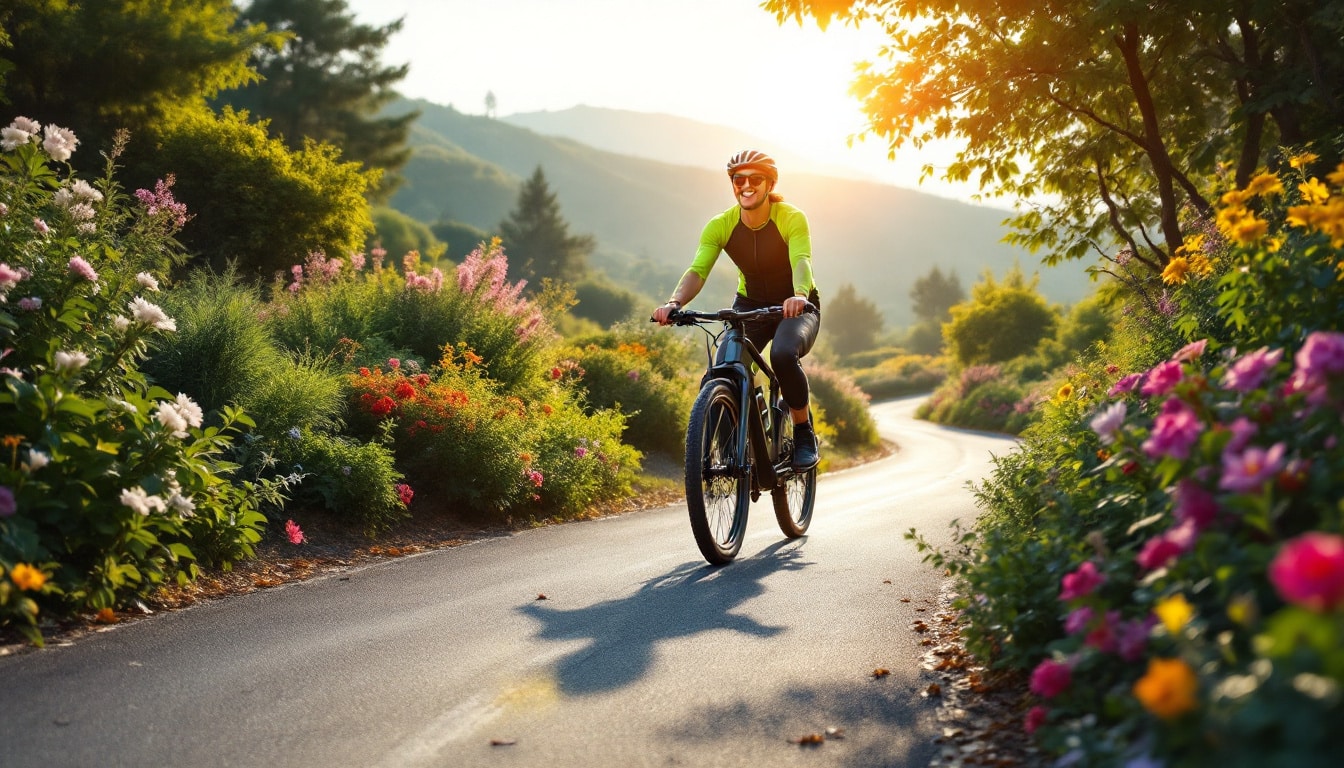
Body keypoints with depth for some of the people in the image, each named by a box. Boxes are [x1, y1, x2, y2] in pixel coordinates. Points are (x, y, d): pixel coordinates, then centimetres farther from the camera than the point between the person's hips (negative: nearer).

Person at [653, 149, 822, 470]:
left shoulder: (792, 218, -21)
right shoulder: (720, 226, -14)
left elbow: (802, 261, -38)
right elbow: (698, 270, -26)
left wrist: (799, 295, -61)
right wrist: (675, 302, -47)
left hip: (797, 307, -3)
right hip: (750, 305, 3)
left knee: (783, 355, -35)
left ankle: (804, 434, -14)